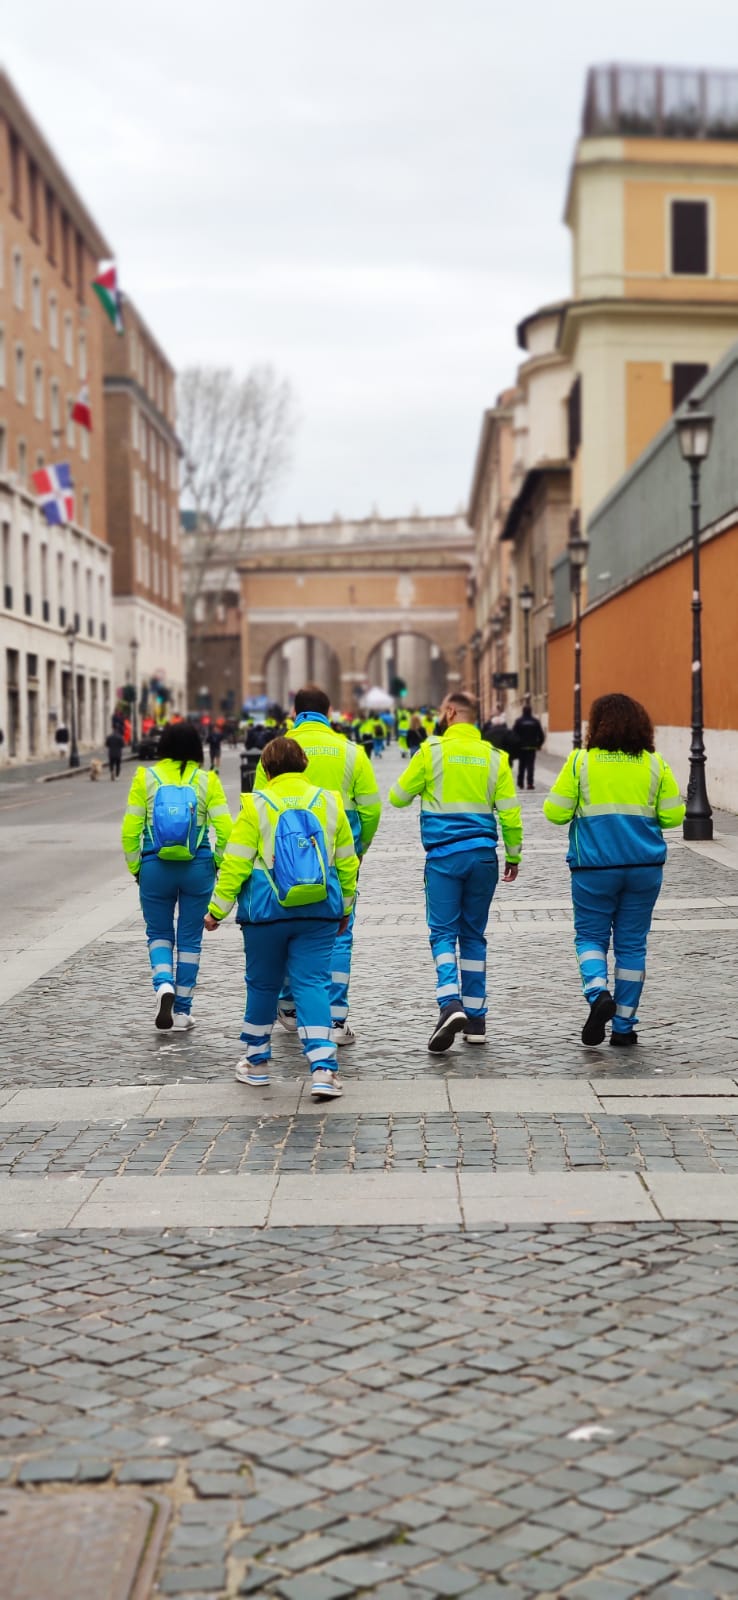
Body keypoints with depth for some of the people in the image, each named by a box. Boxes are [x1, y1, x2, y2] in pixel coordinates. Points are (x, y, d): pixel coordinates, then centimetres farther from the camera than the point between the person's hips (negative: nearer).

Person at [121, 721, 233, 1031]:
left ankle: (164, 985, -10)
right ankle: (182, 1010, 15)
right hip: (198, 868, 0)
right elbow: (224, 829, -6)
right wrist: (216, 863, 7)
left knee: (158, 933, 16)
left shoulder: (145, 777, -1)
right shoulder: (207, 780, -2)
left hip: (155, 866, 0)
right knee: (190, 938, 11)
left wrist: (135, 867, 8)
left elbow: (130, 830, -2)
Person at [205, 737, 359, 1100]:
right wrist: (345, 907, 24)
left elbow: (236, 863, -6)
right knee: (312, 983, 0)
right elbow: (347, 863, 12)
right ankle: (323, 1068, -13)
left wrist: (217, 909, 2)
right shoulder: (329, 803, 6)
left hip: (266, 910, -2)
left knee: (262, 984, 14)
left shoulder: (256, 806, -4)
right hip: (319, 911, 2)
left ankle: (256, 1062, 28)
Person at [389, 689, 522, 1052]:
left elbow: (397, 797, 6)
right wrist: (513, 856, 16)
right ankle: (475, 1019, 13)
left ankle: (450, 1004, -22)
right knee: (473, 934, 12)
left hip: (444, 856, -3)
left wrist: (420, 786, 28)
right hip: (483, 856, 3)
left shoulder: (431, 752, -3)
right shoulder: (495, 757, 5)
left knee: (443, 933, 0)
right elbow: (510, 813, 4)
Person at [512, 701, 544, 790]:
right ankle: (530, 783, -10)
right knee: (530, 765, 0)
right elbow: (541, 735, -1)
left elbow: (513, 734, -11)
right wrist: (538, 745, 8)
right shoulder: (535, 721, -1)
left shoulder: (519, 721, -5)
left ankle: (520, 783, 15)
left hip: (521, 747, 0)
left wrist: (516, 744, -2)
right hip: (532, 747, 0)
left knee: (521, 765, 12)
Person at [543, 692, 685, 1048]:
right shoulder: (655, 764, 0)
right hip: (645, 868, 2)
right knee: (631, 943, 9)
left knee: (590, 935, 12)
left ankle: (598, 992, -16)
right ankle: (623, 1027, 13)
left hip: (595, 867, -2)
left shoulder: (580, 761, -6)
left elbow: (555, 812, -4)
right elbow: (673, 816, 2)